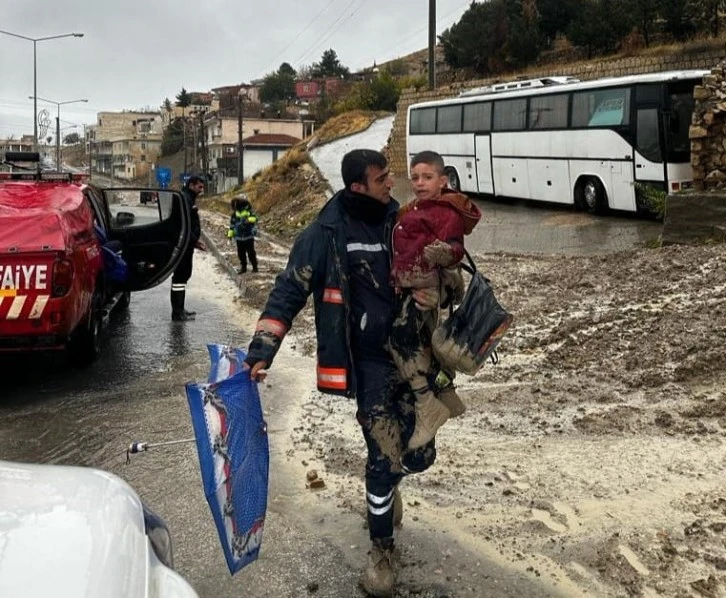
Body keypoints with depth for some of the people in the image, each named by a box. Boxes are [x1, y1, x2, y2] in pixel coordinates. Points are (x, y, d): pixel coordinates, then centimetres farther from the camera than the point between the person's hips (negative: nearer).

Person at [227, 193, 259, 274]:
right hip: (239, 236, 4)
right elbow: (232, 223, 11)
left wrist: (249, 220, -42)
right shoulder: (235, 213, 5)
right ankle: (243, 267, 21)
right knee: (241, 253, 9)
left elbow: (254, 218, -22)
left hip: (249, 236, -4)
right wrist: (230, 233, 10)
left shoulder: (249, 211, -7)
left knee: (251, 252, 1)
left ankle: (254, 266, 13)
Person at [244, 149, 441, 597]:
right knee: (384, 454, -3)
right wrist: (262, 349, -19)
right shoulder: (327, 233, -10)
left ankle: (388, 479, 45)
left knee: (419, 454, 7)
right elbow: (289, 291, -10)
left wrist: (436, 294, -12)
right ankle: (382, 550, 21)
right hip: (370, 361, -4)